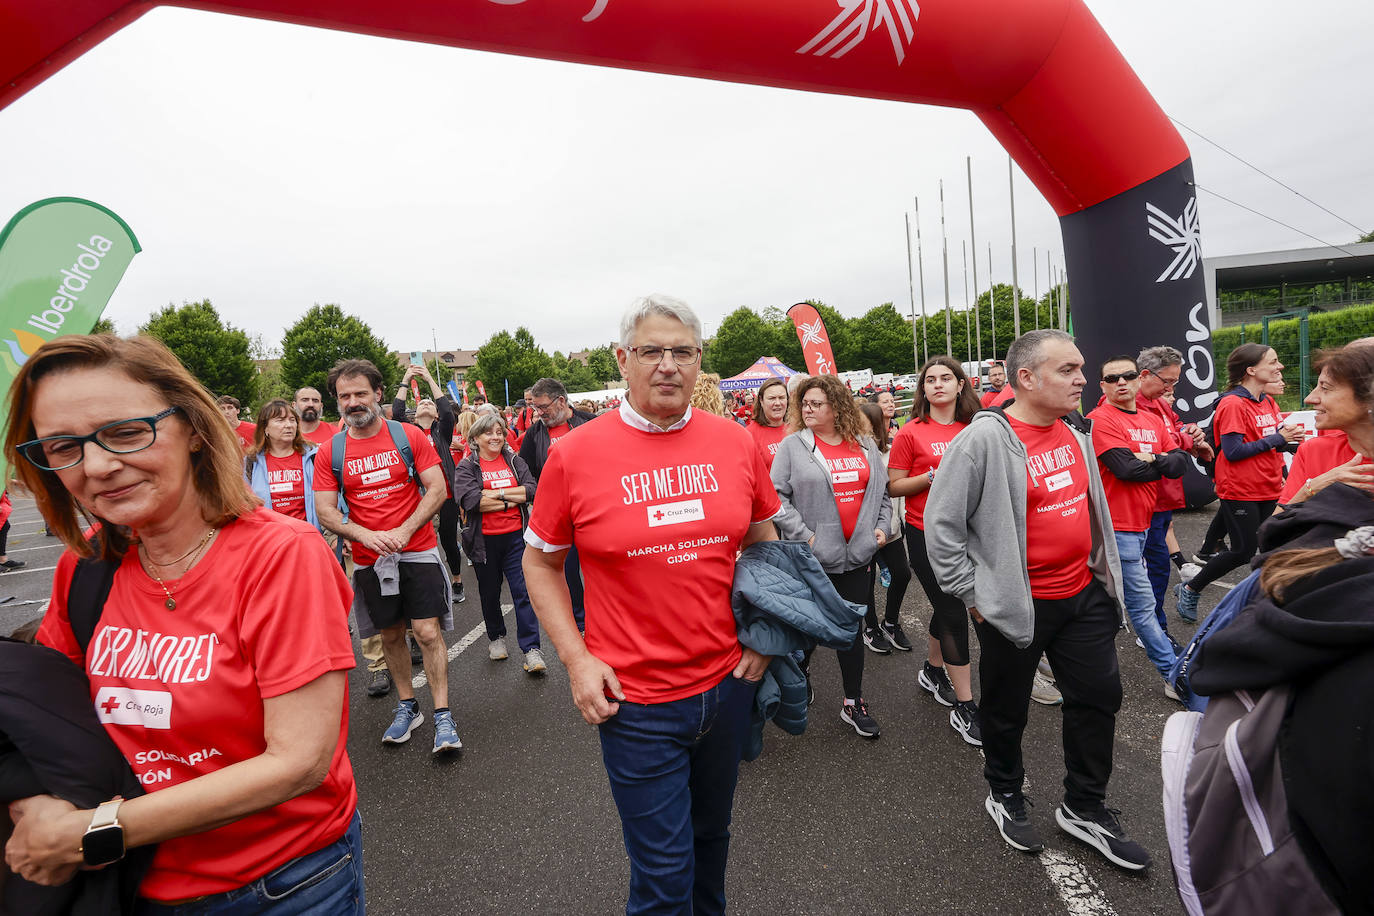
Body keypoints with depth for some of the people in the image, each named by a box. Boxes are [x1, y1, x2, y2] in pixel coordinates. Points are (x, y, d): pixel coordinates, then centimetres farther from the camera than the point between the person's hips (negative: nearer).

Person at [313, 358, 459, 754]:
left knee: (427, 632, -5)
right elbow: (325, 511, 0)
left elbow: (437, 489, -7)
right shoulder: (329, 452, 1)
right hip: (369, 559, 3)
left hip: (418, 550, -2)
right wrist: (366, 535, -17)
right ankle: (407, 707, 30)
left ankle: (443, 717, 4)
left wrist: (403, 532, -17)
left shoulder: (409, 436, -4)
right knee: (390, 635, 13)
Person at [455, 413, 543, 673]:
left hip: (515, 536, 0)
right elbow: (470, 500, -18)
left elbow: (532, 490, -7)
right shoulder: (467, 466, -1)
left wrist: (497, 493, -15)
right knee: (490, 592, 15)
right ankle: (496, 637, 36)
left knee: (523, 591, -4)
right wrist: (512, 499, -13)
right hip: (485, 540, 0)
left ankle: (531, 649, 0)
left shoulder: (514, 461, 6)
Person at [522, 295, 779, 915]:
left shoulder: (735, 441, -3)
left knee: (711, 833, 27)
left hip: (729, 682, 4)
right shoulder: (575, 454, -11)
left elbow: (762, 537, 10)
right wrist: (576, 657, -8)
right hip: (634, 700, -3)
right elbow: (540, 562, 0)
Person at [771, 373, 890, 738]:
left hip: (857, 554, 3)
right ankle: (799, 675, 41)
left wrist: (881, 526, 5)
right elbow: (776, 497, -8)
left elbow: (881, 490, 17)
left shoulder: (866, 445, 8)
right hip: (811, 557, -3)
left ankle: (854, 702, 25)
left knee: (852, 627, 11)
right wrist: (803, 534, -14)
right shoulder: (793, 445, -5)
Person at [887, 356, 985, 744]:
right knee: (954, 615, -3)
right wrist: (932, 477, -20)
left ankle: (933, 671, 42)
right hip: (926, 534, -5)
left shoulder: (973, 429, 4)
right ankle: (964, 708, 9)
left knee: (947, 606, 18)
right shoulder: (912, 432, -7)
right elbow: (893, 486, -6)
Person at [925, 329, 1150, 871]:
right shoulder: (984, 439, -20)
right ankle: (1004, 795, 38)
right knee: (1007, 710, 12)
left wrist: (1104, 569, 19)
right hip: (1015, 604, -7)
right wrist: (974, 593, -14)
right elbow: (941, 522, -17)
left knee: (1099, 698, 15)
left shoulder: (1075, 430, 5)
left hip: (1083, 594, 7)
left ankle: (1084, 808, 36)